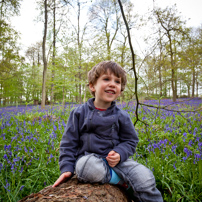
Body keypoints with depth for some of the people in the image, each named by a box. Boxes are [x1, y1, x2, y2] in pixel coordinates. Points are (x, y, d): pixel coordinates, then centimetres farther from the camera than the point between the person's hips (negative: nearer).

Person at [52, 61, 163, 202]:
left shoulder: (122, 116, 4)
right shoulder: (79, 113, 0)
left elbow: (130, 141, 9)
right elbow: (69, 142, 3)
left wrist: (119, 154, -13)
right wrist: (67, 168, -8)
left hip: (114, 159, 2)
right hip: (88, 157, -1)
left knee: (146, 178, -21)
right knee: (87, 167, -39)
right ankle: (123, 180, -17)